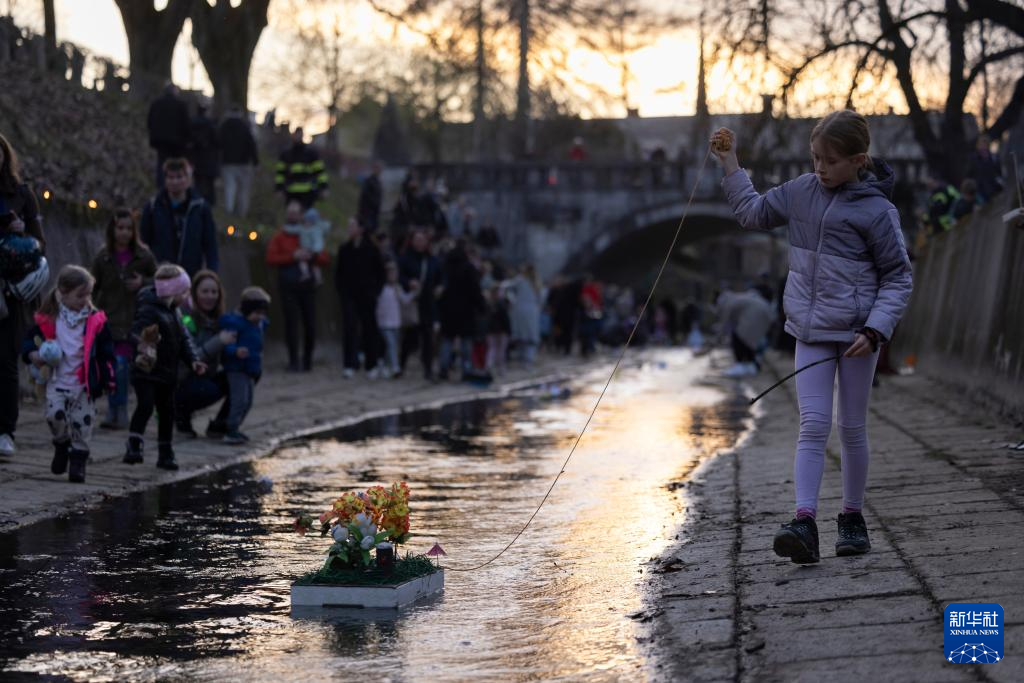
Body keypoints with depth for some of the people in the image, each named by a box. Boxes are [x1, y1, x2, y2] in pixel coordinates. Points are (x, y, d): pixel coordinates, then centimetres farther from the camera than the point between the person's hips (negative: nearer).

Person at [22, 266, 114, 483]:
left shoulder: (95, 320, -2)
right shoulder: (49, 319, -2)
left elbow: (106, 351, 1)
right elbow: (30, 339, 7)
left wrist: (107, 378, -2)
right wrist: (32, 354, -15)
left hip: (83, 383, 0)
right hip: (57, 381, 0)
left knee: (82, 424, 0)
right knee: (54, 414, -14)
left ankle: (78, 460, 16)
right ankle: (62, 444, 17)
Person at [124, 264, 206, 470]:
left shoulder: (174, 311, 12)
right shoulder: (149, 310, -16)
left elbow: (183, 338, 16)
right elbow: (137, 333, -27)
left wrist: (193, 360, 4)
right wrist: (145, 342, -47)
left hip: (167, 374, 9)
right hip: (146, 371, -9)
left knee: (166, 411, 13)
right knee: (145, 405, -22)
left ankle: (165, 454, 22)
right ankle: (133, 447, -20)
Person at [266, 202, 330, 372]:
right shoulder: (279, 237, 9)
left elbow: (325, 260, 9)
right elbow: (271, 259, -5)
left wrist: (312, 256, -11)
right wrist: (293, 257, -12)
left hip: (307, 286, 2)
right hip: (288, 286, -2)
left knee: (310, 324, 0)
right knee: (291, 323, -6)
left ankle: (307, 360, 15)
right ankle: (293, 361, -1)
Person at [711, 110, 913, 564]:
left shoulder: (876, 210, -10)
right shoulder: (802, 191, 4)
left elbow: (898, 277, -6)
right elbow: (753, 213, 20)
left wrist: (874, 330, -16)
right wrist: (730, 163, 13)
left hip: (856, 333, -3)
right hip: (811, 330, 3)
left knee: (851, 428, 7)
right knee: (812, 425, -7)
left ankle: (852, 518, 22)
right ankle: (804, 524, -16)